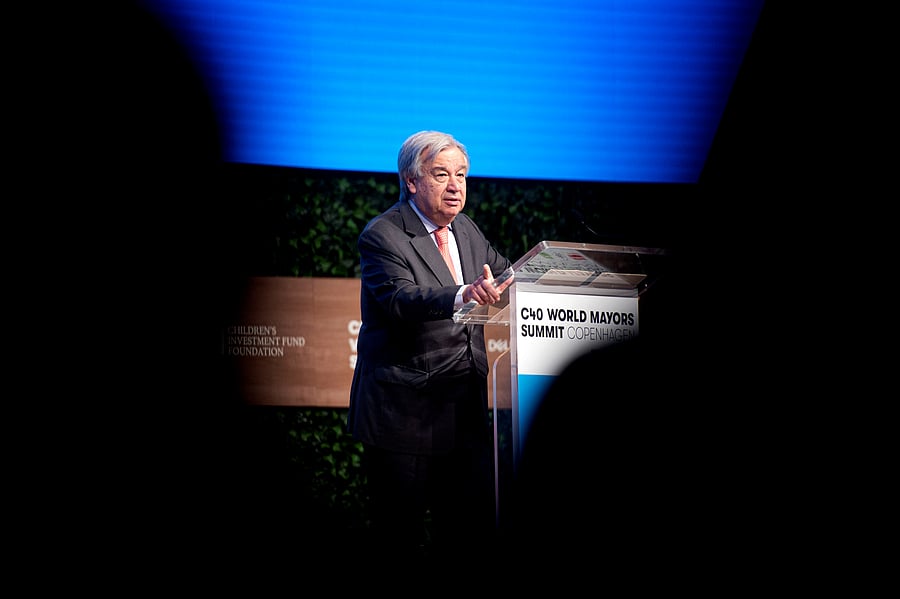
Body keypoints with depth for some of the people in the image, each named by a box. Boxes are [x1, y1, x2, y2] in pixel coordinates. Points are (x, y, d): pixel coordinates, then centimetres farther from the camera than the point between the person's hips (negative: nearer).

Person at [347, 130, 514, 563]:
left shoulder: (465, 229, 13)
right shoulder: (382, 235, -10)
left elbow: (506, 276, 18)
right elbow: (401, 298, -26)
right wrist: (463, 295, -44)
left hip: (464, 409, 6)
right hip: (402, 412, -6)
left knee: (475, 529, 5)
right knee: (400, 539, 0)